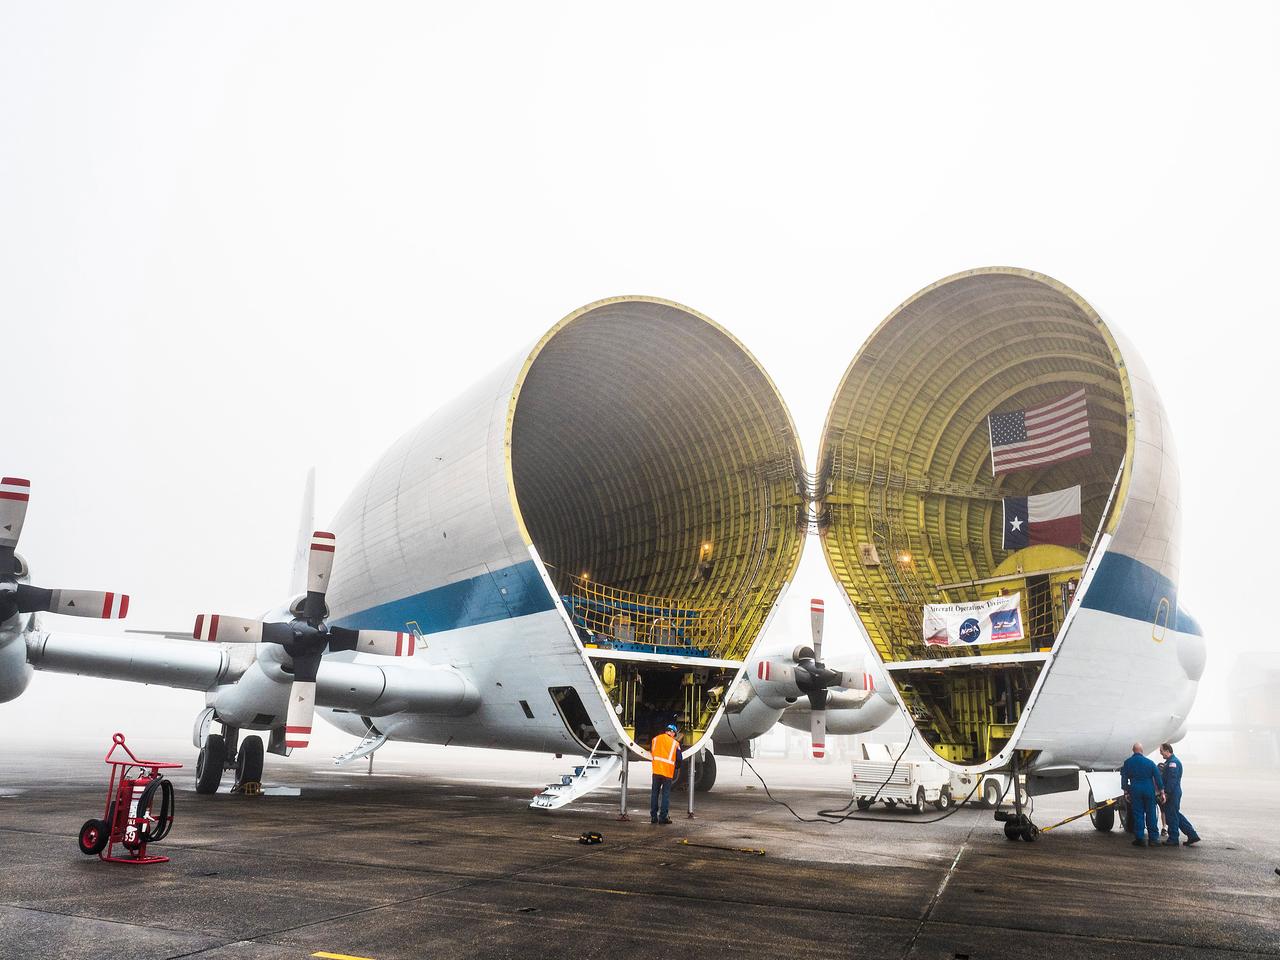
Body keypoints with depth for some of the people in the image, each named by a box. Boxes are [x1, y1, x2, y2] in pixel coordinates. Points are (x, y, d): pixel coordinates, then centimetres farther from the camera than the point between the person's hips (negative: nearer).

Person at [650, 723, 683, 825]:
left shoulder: (655, 739, 5)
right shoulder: (675, 743, -3)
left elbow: (651, 750, 19)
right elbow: (679, 758, 0)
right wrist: (676, 767, 18)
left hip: (656, 770, 2)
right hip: (668, 772, -2)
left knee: (654, 793, 10)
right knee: (666, 794, 4)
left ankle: (653, 816, 12)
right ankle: (663, 817, 2)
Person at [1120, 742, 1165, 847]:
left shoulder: (1127, 763, 3)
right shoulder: (1149, 762, 1)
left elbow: (1124, 778, 4)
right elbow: (1157, 778, 1)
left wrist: (1126, 792, 10)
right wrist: (1162, 792, 6)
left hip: (1135, 791, 0)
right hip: (1149, 790, 0)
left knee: (1137, 815, 4)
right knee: (1151, 814, 8)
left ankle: (1139, 838, 4)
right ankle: (1153, 837, 11)